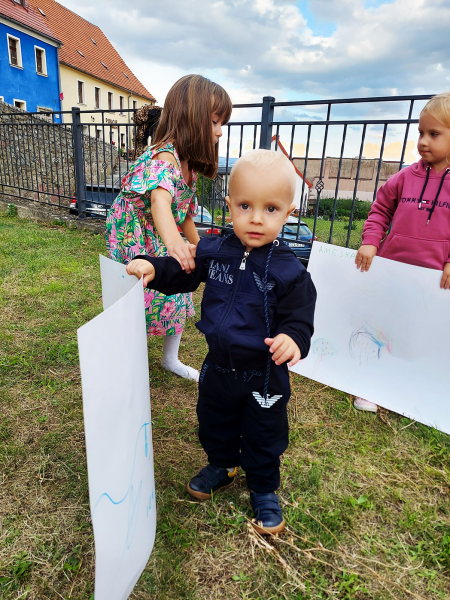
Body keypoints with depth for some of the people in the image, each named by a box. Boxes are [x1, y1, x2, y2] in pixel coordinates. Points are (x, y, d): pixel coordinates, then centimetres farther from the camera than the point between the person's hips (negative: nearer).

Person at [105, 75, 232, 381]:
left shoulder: (189, 164, 2)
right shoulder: (164, 158, -28)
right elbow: (160, 199, -49)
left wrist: (198, 249, 15)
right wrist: (175, 243, -68)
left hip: (163, 241, 9)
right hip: (134, 243, -9)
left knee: (179, 296, 12)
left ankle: (171, 359, 31)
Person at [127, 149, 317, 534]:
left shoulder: (288, 271, -19)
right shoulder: (213, 252, -7)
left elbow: (299, 318, -16)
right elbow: (181, 274, 5)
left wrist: (293, 338, -37)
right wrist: (153, 268, -13)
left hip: (264, 376, -4)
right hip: (218, 367, 4)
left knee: (263, 437, 17)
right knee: (214, 423, 26)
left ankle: (264, 491, 44)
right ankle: (222, 466, 56)